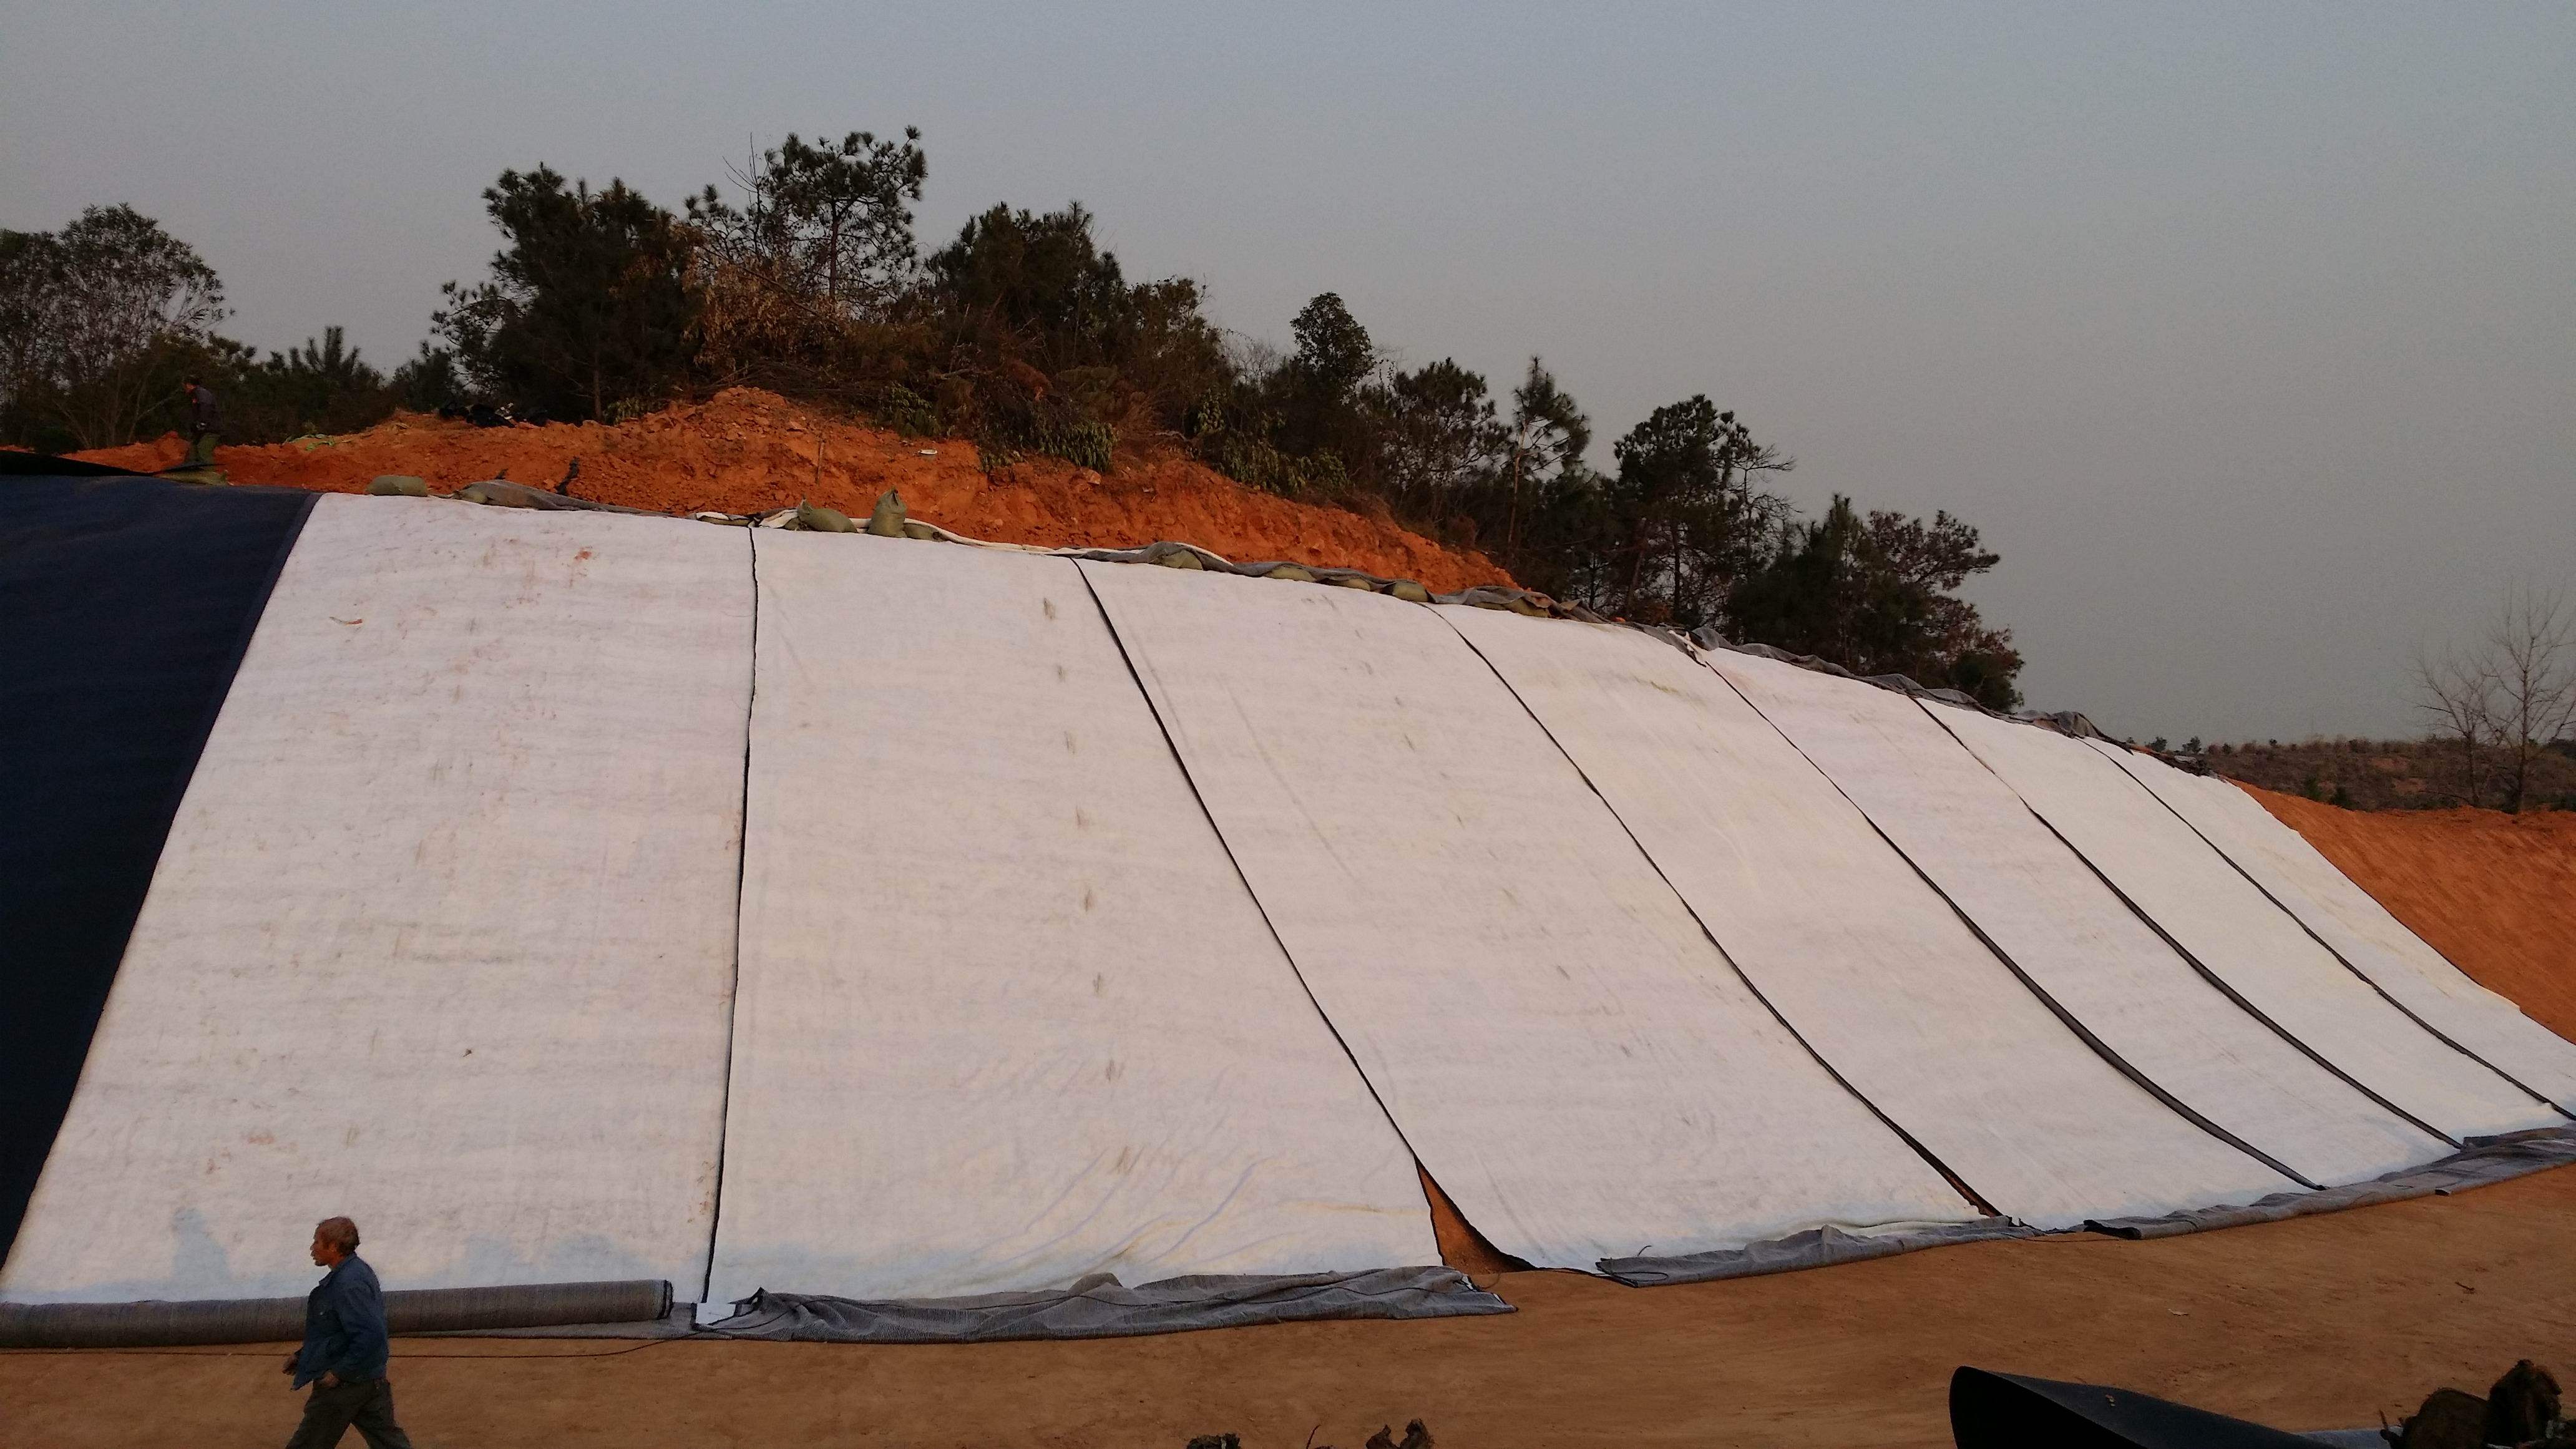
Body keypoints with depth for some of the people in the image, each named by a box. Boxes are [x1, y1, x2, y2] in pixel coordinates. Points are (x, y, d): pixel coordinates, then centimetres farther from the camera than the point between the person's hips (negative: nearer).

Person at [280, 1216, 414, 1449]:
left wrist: (339, 1372, -22)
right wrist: (302, 1355, 17)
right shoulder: (357, 1271, 9)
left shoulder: (348, 1284, -24)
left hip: (344, 1385, -10)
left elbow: (370, 1336, -31)